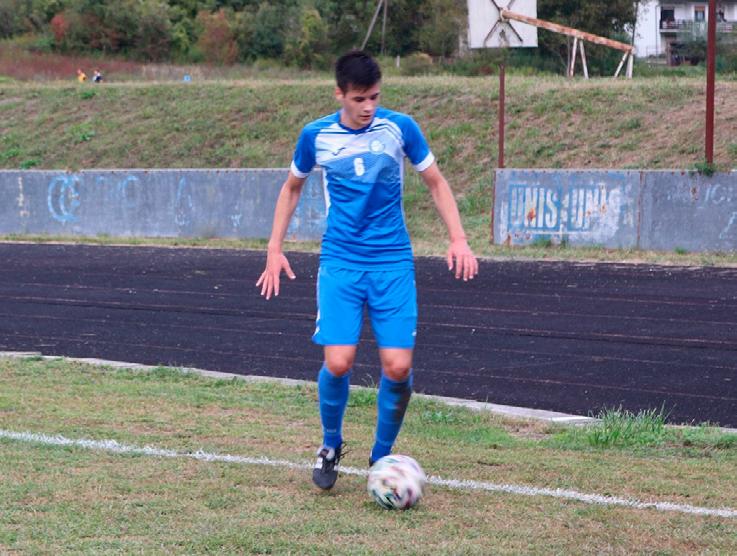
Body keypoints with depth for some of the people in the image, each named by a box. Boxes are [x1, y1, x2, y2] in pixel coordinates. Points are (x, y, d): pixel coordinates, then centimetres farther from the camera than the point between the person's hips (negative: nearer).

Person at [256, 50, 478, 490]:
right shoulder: (316, 135, -1)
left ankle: (381, 457, 14)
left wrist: (458, 239, -2)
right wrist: (275, 249, 10)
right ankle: (331, 446, 14)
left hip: (393, 262, 0)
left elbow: (436, 182, 8)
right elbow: (292, 188, 16)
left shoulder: (399, 128, -3)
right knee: (338, 362, -14)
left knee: (398, 367, -9)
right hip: (340, 262, 0)